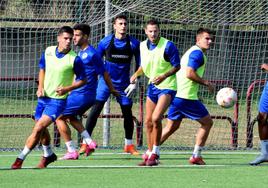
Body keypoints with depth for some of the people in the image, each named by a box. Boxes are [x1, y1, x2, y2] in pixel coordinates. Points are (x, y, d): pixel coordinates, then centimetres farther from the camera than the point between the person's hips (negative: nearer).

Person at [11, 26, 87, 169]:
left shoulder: (74, 59, -14)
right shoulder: (48, 51, -1)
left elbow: (83, 80, -4)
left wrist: (67, 88, -18)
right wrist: (40, 87, 2)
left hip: (58, 100, -6)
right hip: (44, 97, 6)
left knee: (38, 128, -16)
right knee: (41, 129, 20)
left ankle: (20, 159, -9)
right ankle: (48, 155, 44)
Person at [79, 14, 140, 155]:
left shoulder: (133, 43, -3)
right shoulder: (105, 42, -4)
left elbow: (139, 64, 6)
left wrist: (134, 83, -1)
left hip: (123, 84, 1)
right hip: (106, 81, -1)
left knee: (127, 113, 5)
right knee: (95, 109, -10)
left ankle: (129, 145, 21)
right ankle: (85, 143, -8)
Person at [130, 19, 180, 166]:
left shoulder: (168, 46, -15)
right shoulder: (142, 46, 4)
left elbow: (176, 66, -10)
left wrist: (164, 76, -25)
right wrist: (136, 75, 4)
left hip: (167, 86, -7)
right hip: (152, 86, 7)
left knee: (156, 118, -20)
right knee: (148, 121, 7)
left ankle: (155, 153, -9)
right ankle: (149, 153, 18)